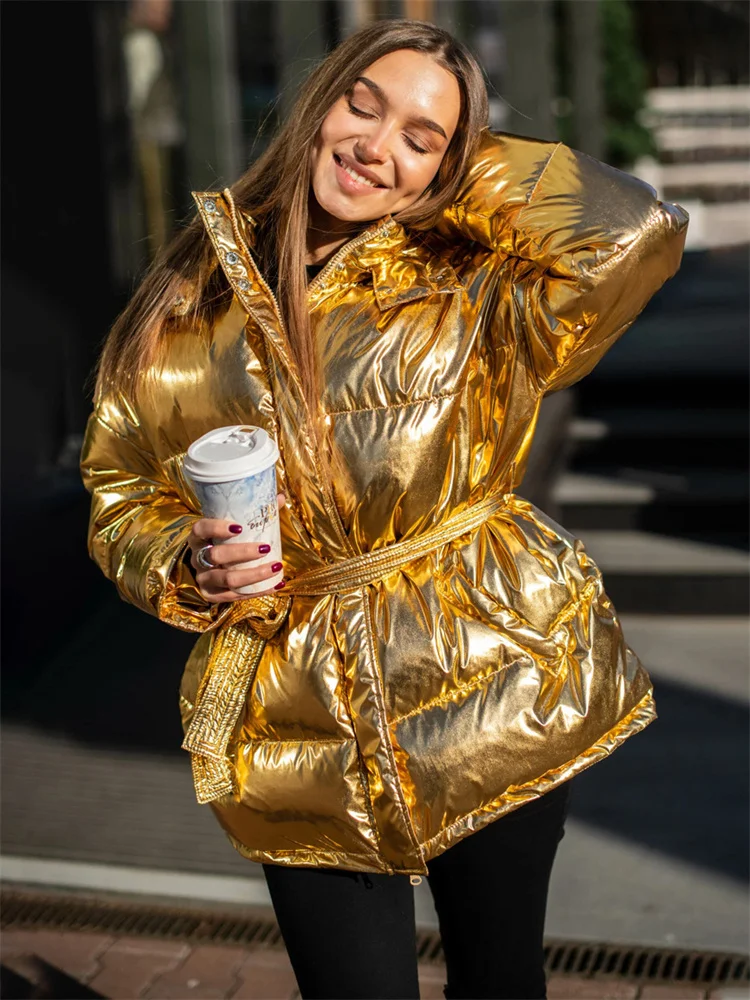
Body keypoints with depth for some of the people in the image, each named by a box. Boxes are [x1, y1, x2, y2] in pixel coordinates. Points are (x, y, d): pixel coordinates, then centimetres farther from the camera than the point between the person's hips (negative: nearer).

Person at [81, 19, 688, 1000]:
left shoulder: (473, 295, -6)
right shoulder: (183, 308, 0)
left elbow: (640, 230, -23)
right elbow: (122, 497, 10)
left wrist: (457, 162, -11)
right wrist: (185, 566, -12)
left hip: (496, 692, 0)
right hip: (298, 730, 1)